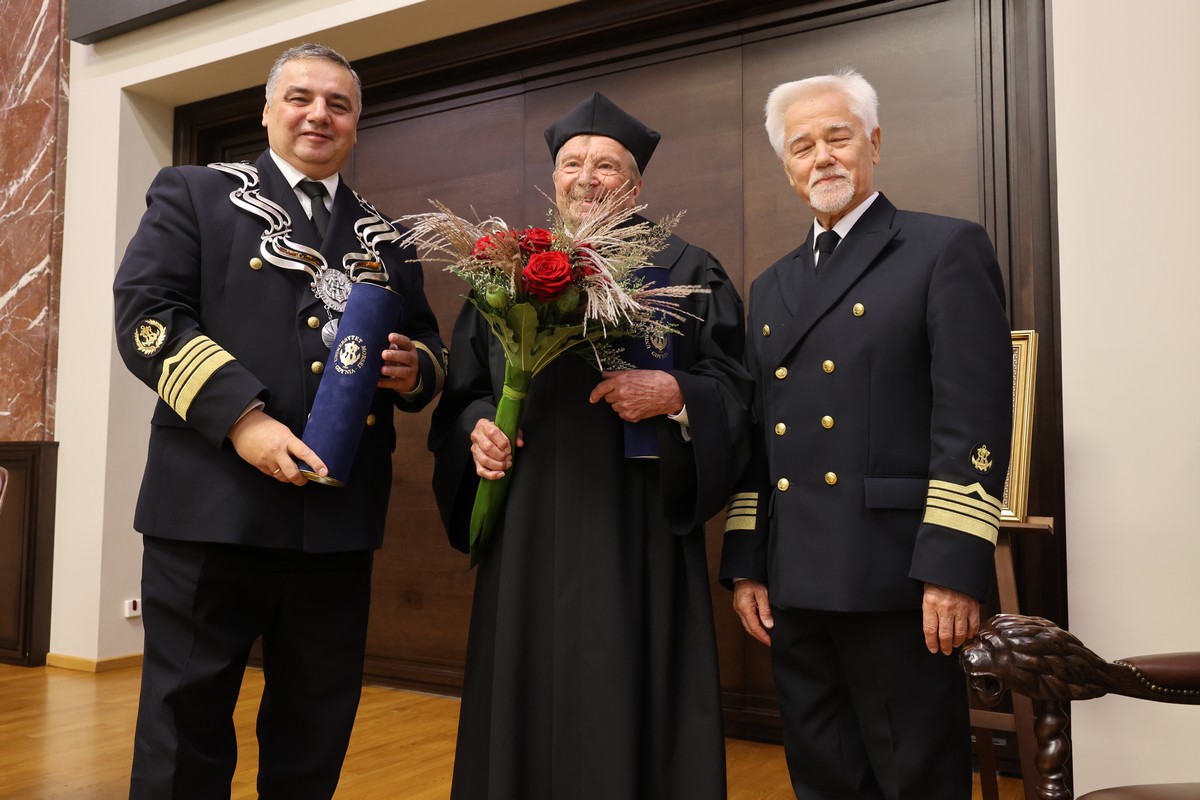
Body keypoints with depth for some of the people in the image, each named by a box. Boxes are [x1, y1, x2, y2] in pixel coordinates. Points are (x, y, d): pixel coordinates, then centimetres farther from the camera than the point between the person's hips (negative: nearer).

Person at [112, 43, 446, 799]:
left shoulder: (386, 238, 17)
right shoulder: (194, 193, 7)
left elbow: (429, 345, 21)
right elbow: (144, 313, -5)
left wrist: (413, 368, -5)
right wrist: (240, 416, -18)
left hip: (340, 515, 4)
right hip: (212, 504, -3)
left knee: (317, 731, 14)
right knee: (186, 722, 8)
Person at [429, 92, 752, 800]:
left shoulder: (687, 273, 6)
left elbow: (736, 389, 1)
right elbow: (465, 389, 16)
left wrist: (676, 394, -17)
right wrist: (477, 426, -4)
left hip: (634, 535, -2)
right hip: (527, 535, 3)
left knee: (626, 708, 2)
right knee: (527, 707, 9)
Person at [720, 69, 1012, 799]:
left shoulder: (947, 250, -2)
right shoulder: (773, 287, 16)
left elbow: (974, 418, -11)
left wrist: (954, 570, -18)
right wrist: (745, 564, 10)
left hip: (894, 577, -6)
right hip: (793, 581, 6)